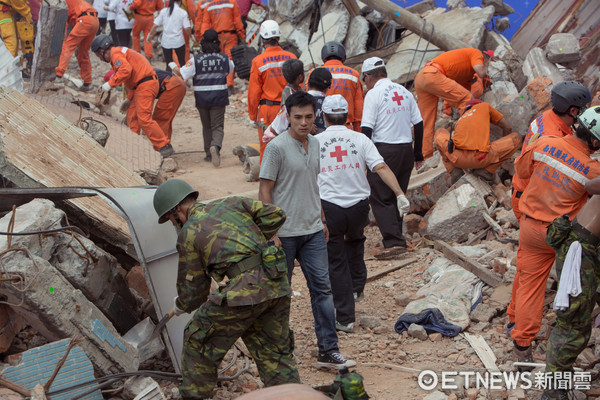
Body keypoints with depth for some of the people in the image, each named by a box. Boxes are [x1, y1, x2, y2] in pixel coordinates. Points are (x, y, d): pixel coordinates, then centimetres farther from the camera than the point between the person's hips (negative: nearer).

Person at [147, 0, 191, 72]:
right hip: (178, 41, -2)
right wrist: (190, 35, 10)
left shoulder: (163, 11, 0)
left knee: (169, 64, 9)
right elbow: (187, 28, -10)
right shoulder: (183, 13, -6)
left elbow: (155, 25, 1)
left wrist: (149, 35, 15)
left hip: (166, 41, 2)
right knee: (182, 63, 14)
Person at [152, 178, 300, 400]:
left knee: (198, 340, 15)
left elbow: (192, 288, 11)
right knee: (275, 352, 18)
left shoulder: (188, 234, 6)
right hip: (278, 287, 6)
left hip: (244, 288, -6)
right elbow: (275, 215, 14)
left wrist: (180, 306, 33)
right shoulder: (232, 203, 20)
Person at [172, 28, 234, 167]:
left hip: (202, 98, 0)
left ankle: (209, 153, 21)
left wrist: (175, 68, 13)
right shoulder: (224, 58, -2)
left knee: (206, 127, 17)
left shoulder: (196, 60, -9)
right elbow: (231, 67, 20)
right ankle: (215, 146, -28)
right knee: (217, 126, 0)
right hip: (219, 98, 0)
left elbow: (182, 74, -9)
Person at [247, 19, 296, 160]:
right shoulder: (291, 58, -1)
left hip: (266, 109, -2)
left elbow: (254, 92, -4)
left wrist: (253, 115, 6)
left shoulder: (258, 61, -8)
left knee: (266, 146, 7)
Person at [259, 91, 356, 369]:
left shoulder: (314, 143, 8)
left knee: (322, 288, 3)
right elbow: (265, 192, -12)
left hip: (313, 231, 6)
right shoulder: (277, 147, -13)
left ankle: (328, 351, 8)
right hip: (285, 232, -6)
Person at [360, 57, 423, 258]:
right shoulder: (404, 91, 12)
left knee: (380, 198, -3)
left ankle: (394, 241, -14)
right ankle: (395, 240, 20)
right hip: (406, 149, 7)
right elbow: (419, 123, 13)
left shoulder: (373, 94, -7)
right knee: (397, 196, 15)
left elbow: (367, 129, -13)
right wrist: (418, 153, 21)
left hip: (384, 150, -7)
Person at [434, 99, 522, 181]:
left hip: (456, 157, 4)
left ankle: (453, 169, 12)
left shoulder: (461, 120, 35)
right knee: (517, 138, 16)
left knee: (440, 133, 35)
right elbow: (507, 127, 30)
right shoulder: (484, 106, 27)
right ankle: (487, 169, 6)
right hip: (479, 158, -4)